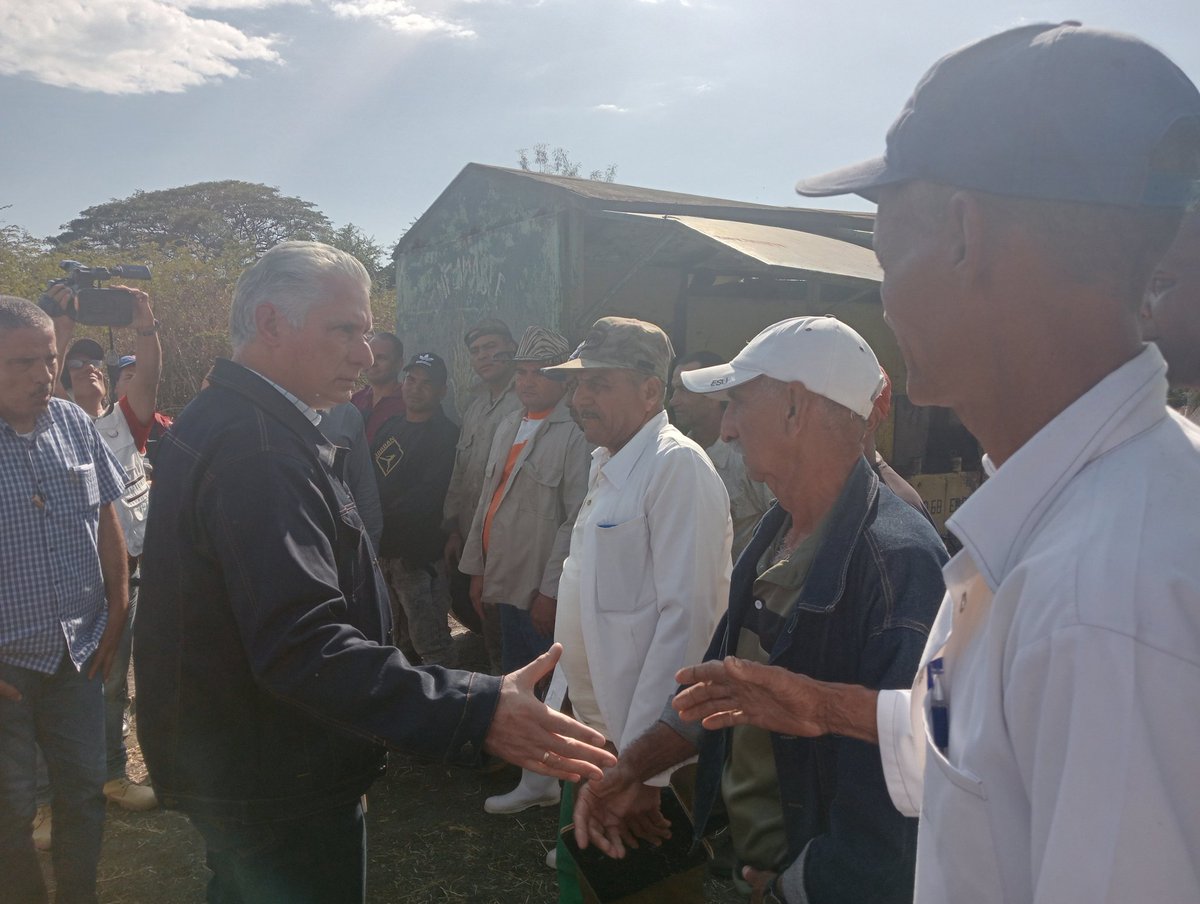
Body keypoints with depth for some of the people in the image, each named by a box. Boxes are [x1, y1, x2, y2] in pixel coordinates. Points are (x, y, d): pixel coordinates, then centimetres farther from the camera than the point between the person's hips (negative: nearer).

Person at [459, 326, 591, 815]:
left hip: (543, 591, -8)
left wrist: (551, 588, -17)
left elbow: (577, 519, -18)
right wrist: (477, 567, 15)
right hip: (507, 582, 8)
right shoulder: (508, 427, 12)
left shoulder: (575, 435, -14)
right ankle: (535, 780, 32)